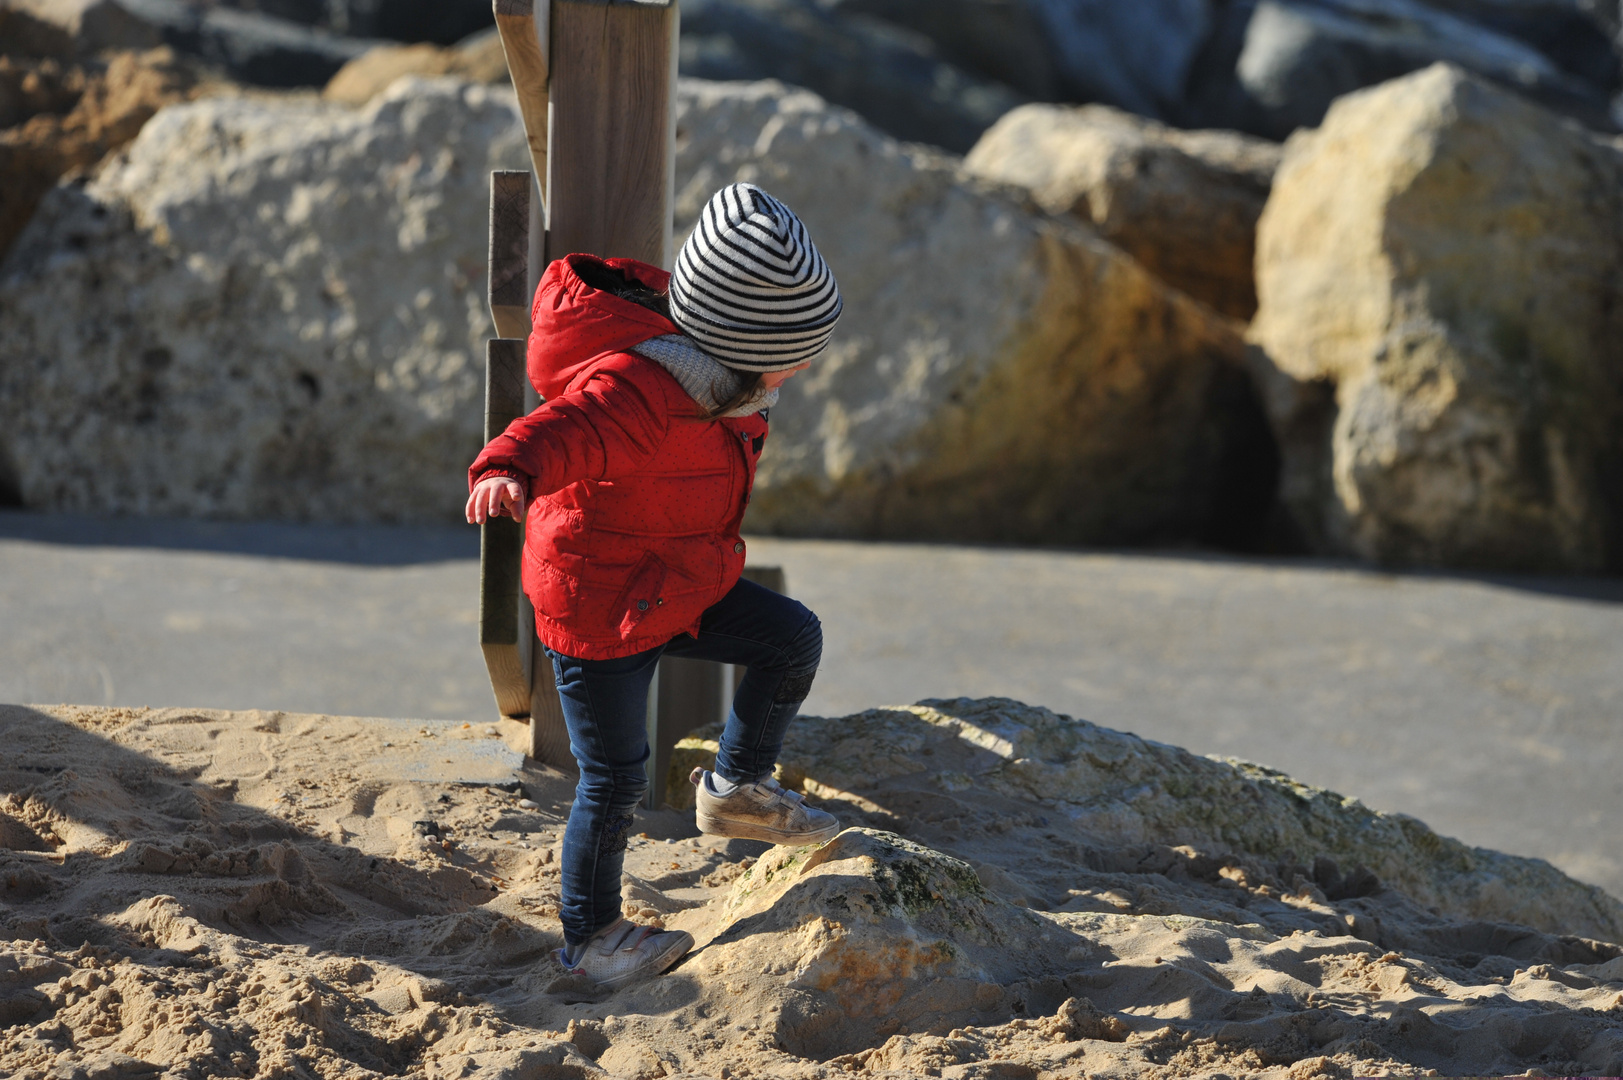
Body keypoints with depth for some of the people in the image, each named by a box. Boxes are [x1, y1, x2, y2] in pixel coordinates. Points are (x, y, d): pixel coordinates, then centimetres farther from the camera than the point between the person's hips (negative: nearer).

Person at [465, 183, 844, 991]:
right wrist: (507, 473, -72)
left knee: (793, 638, 4)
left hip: (675, 590, 9)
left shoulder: (698, 370, -1)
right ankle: (590, 937, 21)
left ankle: (736, 789, 24)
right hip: (598, 607, -9)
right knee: (615, 779, 1)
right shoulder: (640, 391, -33)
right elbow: (562, 430, -51)